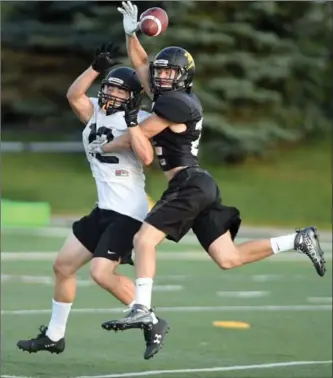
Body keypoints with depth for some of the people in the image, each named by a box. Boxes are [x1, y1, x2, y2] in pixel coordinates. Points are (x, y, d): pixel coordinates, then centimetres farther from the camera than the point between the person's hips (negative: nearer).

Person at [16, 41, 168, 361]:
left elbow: (147, 158, -23)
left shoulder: (138, 120, -9)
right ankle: (54, 336, 22)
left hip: (128, 211, -8)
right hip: (105, 209, 8)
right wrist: (97, 67, -17)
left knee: (102, 273, -19)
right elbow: (74, 95, -10)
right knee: (63, 265, 10)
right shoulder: (96, 113, 8)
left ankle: (151, 321, -5)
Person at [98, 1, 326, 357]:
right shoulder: (169, 97, 15)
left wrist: (104, 148, 7)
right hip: (199, 186, 10)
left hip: (190, 184, -10)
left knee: (144, 239, -14)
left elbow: (137, 136, -6)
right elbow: (141, 65, 27)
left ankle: (142, 310, -21)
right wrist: (131, 33, 19)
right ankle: (298, 240, 10)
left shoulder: (174, 103, -11)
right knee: (228, 258, 7)